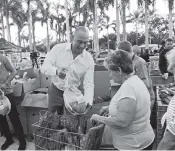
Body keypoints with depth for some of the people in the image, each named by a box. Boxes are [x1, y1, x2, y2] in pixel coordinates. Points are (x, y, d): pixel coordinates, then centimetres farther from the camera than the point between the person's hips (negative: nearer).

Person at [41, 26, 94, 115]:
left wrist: (88, 102, -29)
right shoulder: (58, 48, -12)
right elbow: (44, 67, -15)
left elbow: (89, 84, -12)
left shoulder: (89, 59, -11)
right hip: (55, 91, 0)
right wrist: (56, 71, -38)